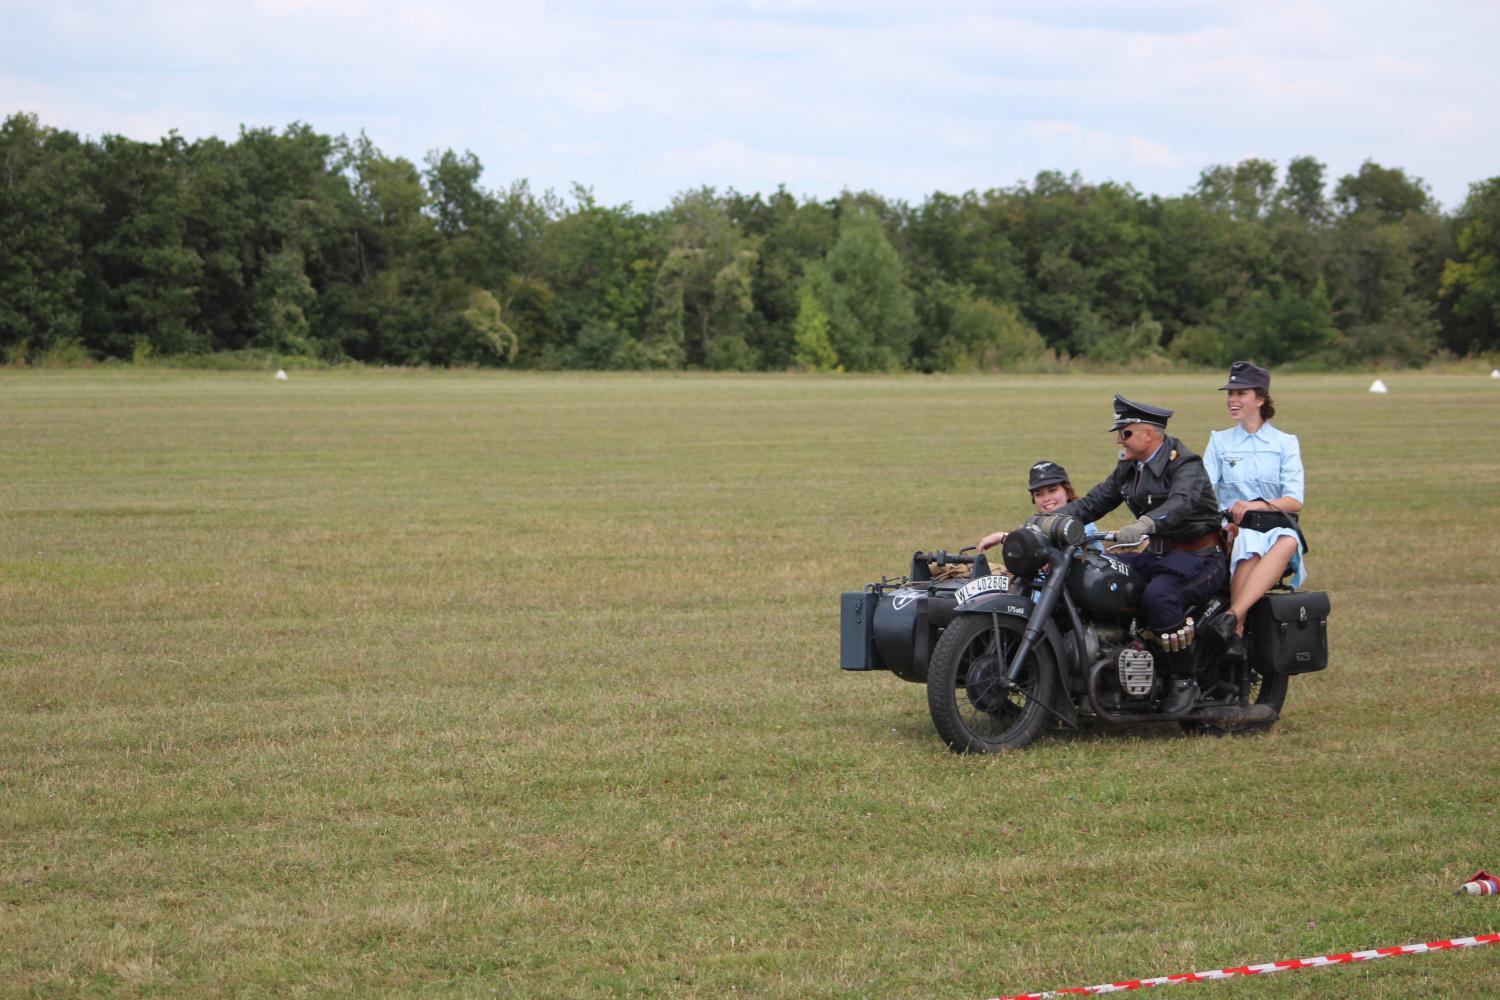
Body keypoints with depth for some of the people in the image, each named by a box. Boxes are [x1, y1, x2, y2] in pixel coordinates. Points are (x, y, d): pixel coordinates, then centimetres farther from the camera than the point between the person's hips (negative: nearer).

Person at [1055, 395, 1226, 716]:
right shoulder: (1130, 468, 12)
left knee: (1159, 595, -35)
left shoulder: (1184, 464, -14)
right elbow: (1092, 503, 10)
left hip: (1201, 557, -8)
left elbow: (1181, 503, -35)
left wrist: (1143, 525, -54)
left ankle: (1184, 681, -21)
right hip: (1158, 554, 8)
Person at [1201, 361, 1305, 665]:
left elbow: (1295, 500, 1)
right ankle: (1237, 634, -46)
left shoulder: (1285, 443, 13)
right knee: (1248, 544, -37)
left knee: (1288, 543, -37)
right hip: (1233, 530, 0)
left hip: (1277, 527, 0)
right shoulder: (1219, 441, 17)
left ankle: (1232, 616, -52)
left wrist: (1257, 505, -18)